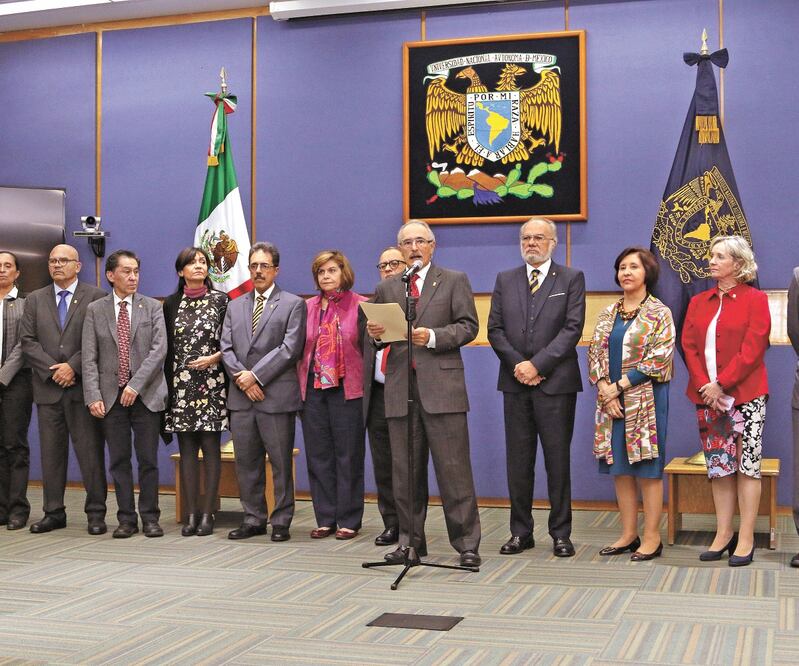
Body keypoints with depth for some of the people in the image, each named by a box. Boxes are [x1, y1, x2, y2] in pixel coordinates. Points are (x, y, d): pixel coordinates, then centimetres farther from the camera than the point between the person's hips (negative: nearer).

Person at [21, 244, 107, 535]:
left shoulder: (95, 297, 2)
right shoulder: (34, 300, 14)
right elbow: (28, 342, 6)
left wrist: (73, 366, -13)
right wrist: (53, 370, -7)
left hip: (83, 387, -4)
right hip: (48, 388, 4)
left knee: (90, 451, -2)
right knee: (51, 452, 8)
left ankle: (96, 512, 5)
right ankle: (54, 512, 15)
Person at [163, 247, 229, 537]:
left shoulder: (221, 301, 3)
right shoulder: (171, 304, 11)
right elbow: (166, 349, 11)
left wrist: (214, 358, -13)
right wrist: (167, 385, 6)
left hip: (211, 384, -2)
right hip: (180, 385, 3)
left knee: (210, 447, -2)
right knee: (187, 449, 4)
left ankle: (207, 514, 3)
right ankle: (191, 514, 9)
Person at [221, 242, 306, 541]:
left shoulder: (293, 304, 1)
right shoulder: (235, 306, 16)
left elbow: (290, 348, -9)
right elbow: (226, 348, 9)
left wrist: (255, 376, -12)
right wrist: (241, 378, -7)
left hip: (277, 396, -4)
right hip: (241, 397, 5)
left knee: (281, 463, 1)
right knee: (246, 463, 9)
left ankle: (281, 521, 9)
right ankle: (253, 518, 18)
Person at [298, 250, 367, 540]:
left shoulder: (361, 305, -1)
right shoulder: (308, 307, 11)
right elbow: (299, 349, 12)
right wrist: (300, 386, 5)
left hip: (347, 390, -4)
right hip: (313, 389, 4)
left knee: (348, 456, 2)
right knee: (318, 456, 6)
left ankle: (349, 521, 9)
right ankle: (325, 519, 15)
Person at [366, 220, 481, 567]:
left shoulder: (454, 280, 8)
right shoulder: (386, 289, 16)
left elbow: (468, 326, -1)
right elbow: (378, 338, 17)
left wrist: (433, 336, -15)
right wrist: (376, 334, -6)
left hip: (442, 385, -3)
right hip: (400, 387, 4)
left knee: (454, 469, -4)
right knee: (405, 470, 8)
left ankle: (467, 543, 2)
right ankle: (410, 540, 17)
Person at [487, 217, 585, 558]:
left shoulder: (572, 279, 3)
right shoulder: (505, 280, 13)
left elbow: (572, 328, -7)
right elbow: (495, 329, 7)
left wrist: (537, 364, -14)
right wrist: (517, 364, -8)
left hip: (556, 381, -3)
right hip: (515, 381, 3)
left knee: (557, 460, 1)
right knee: (518, 461, 6)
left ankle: (561, 534, 10)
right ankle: (520, 532, 14)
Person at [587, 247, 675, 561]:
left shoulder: (659, 314, -3)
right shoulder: (607, 314, 12)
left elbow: (658, 359, -11)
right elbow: (595, 353, 8)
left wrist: (618, 385, -13)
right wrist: (605, 391, -8)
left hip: (645, 400, -5)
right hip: (610, 400, 5)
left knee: (647, 468, -2)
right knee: (620, 467, 8)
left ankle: (652, 538, 6)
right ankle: (629, 534, 17)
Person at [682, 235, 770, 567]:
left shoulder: (755, 300, -2)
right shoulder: (699, 302, 13)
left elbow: (752, 349, -11)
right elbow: (688, 345, 5)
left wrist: (721, 384, -16)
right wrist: (704, 386, -9)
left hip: (744, 395, -5)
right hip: (707, 395, 5)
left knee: (747, 464, -2)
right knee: (719, 465, 9)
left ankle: (746, 539, 3)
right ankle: (724, 534, 16)